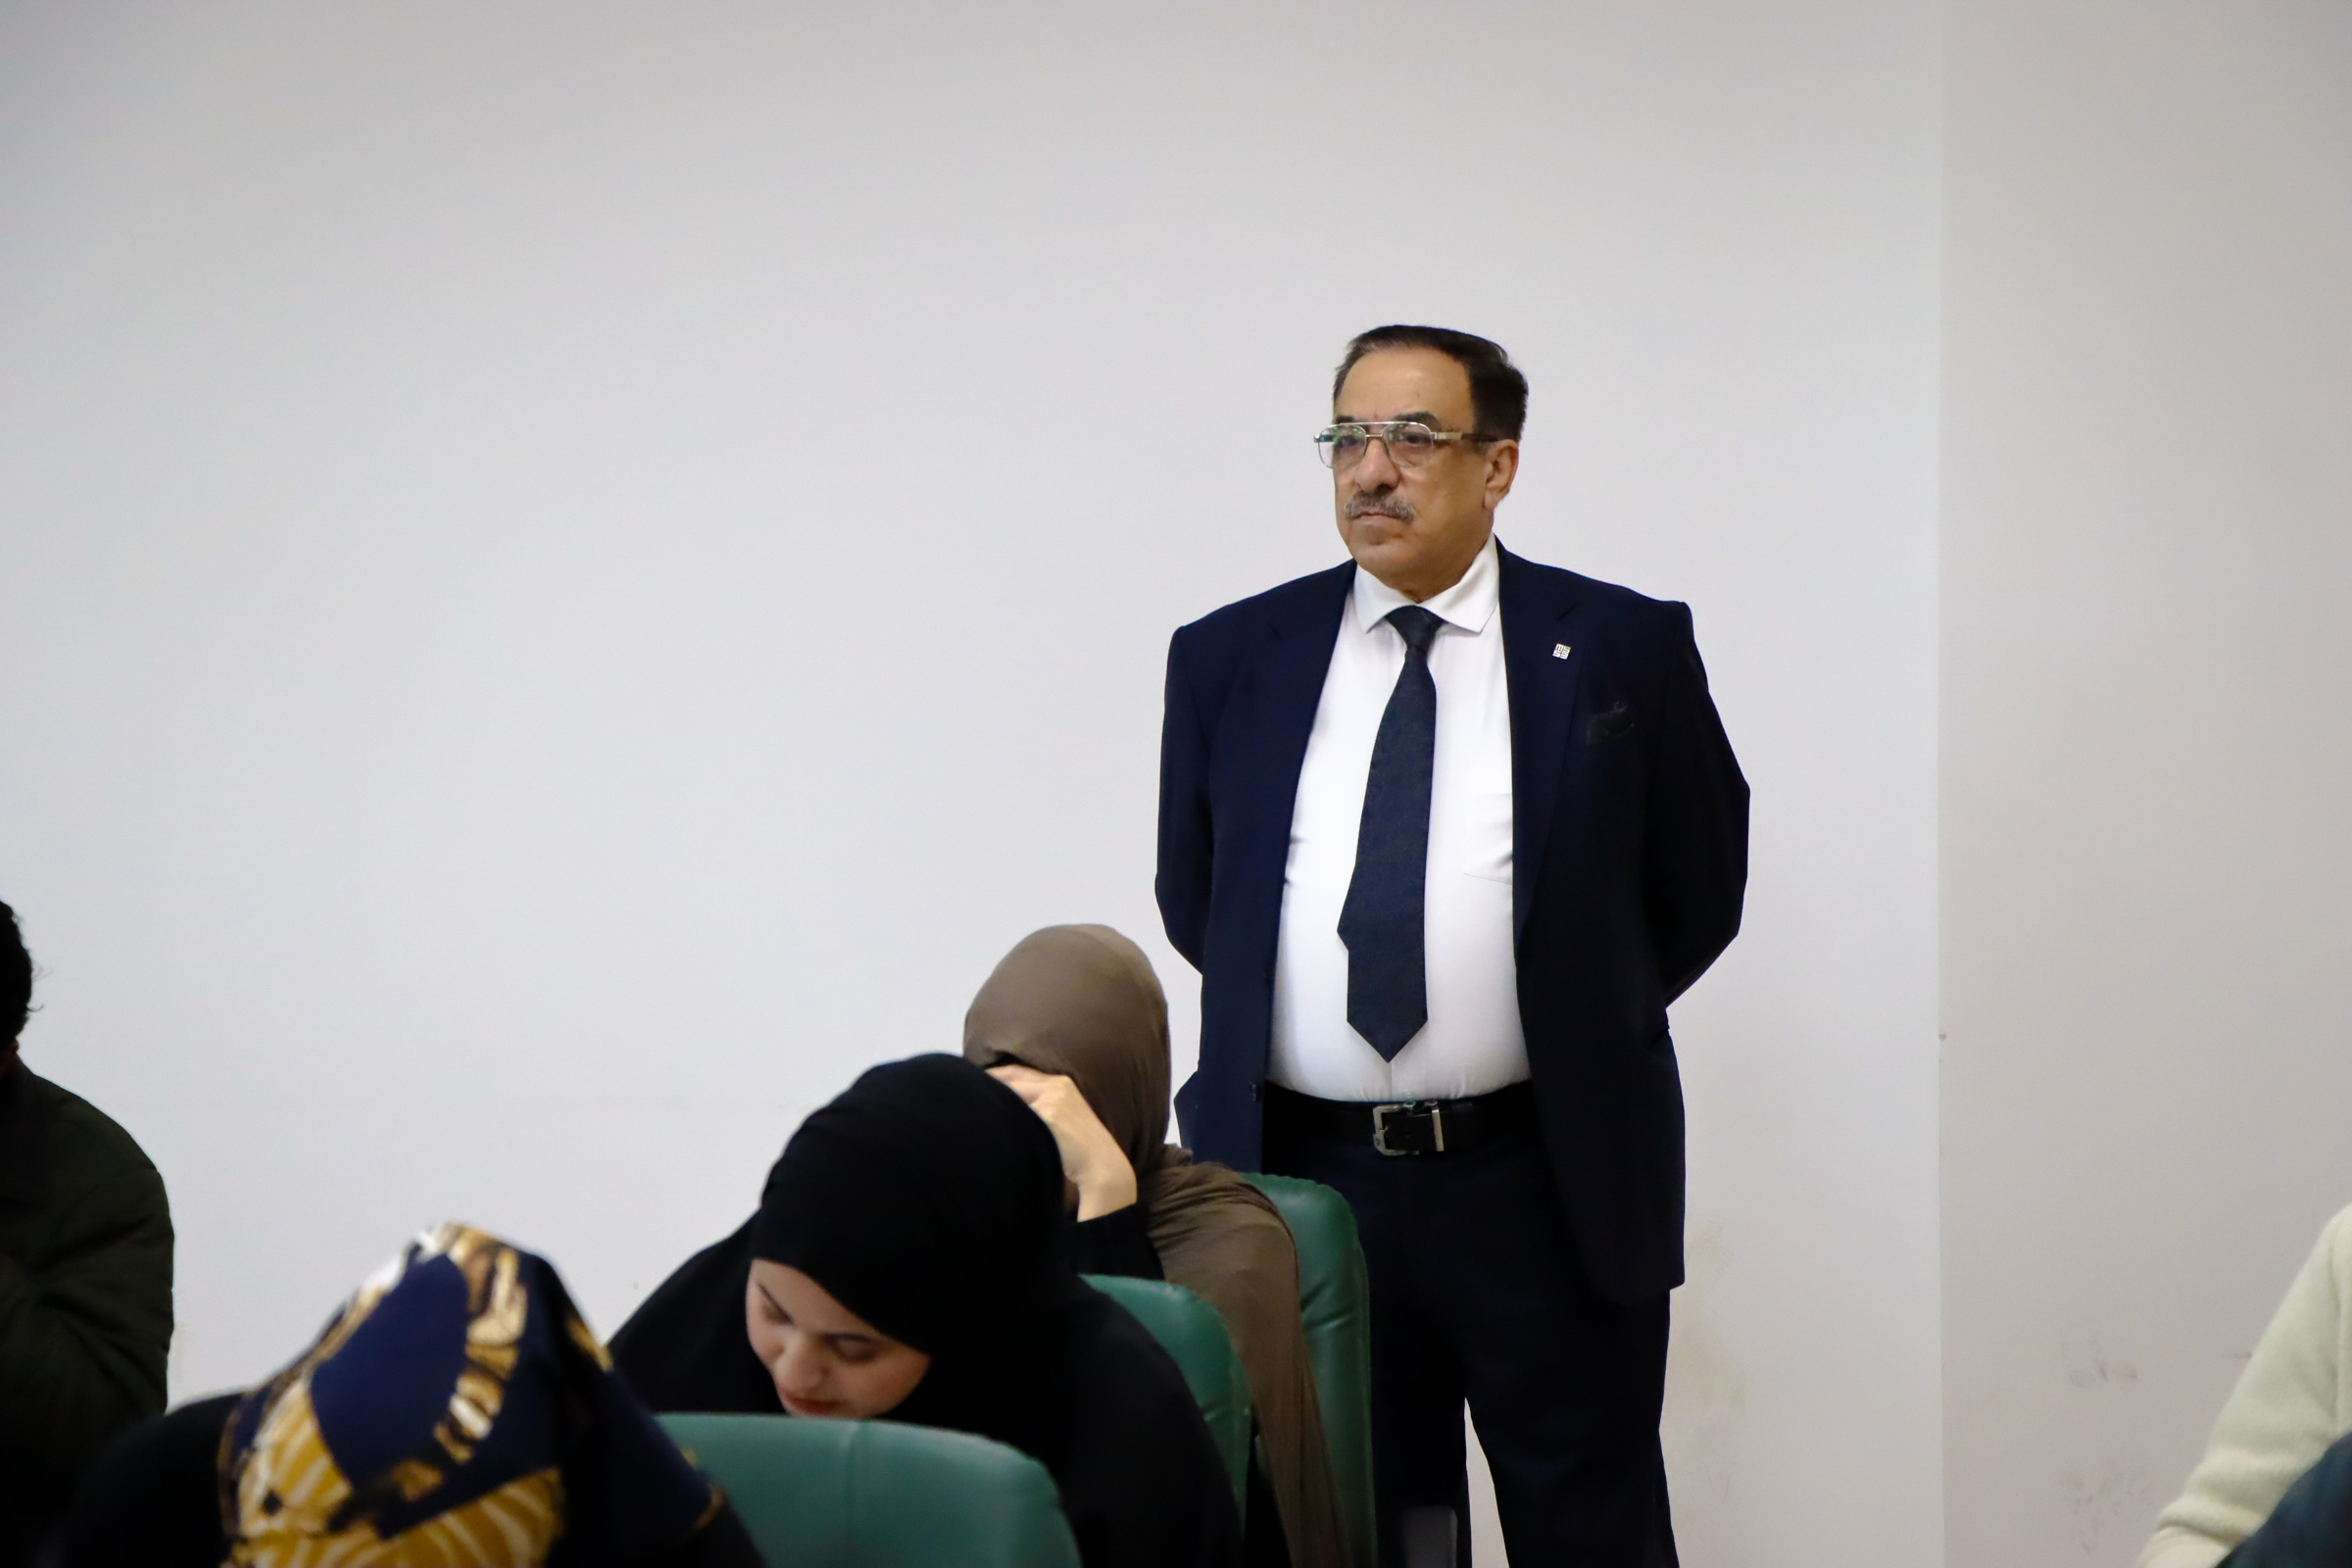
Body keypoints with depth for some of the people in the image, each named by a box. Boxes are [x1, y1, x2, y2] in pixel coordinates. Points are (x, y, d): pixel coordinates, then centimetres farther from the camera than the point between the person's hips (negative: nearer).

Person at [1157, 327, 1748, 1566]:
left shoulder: (1622, 649, 0)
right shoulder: (1228, 660, 6)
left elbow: (1699, 891, 8)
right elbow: (1192, 900, 16)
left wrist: (1569, 1031, 8)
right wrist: (1288, 1020, 11)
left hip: (1548, 1187, -2)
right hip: (1303, 1179, 2)